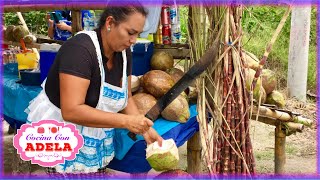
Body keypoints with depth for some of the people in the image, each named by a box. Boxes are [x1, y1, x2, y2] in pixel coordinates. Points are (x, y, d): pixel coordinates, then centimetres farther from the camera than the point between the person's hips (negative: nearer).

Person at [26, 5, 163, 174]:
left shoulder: (123, 52, -3)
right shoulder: (80, 49, -27)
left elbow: (125, 98, 5)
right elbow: (71, 110, -32)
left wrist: (144, 129, -11)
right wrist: (126, 121, -31)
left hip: (96, 138, 7)